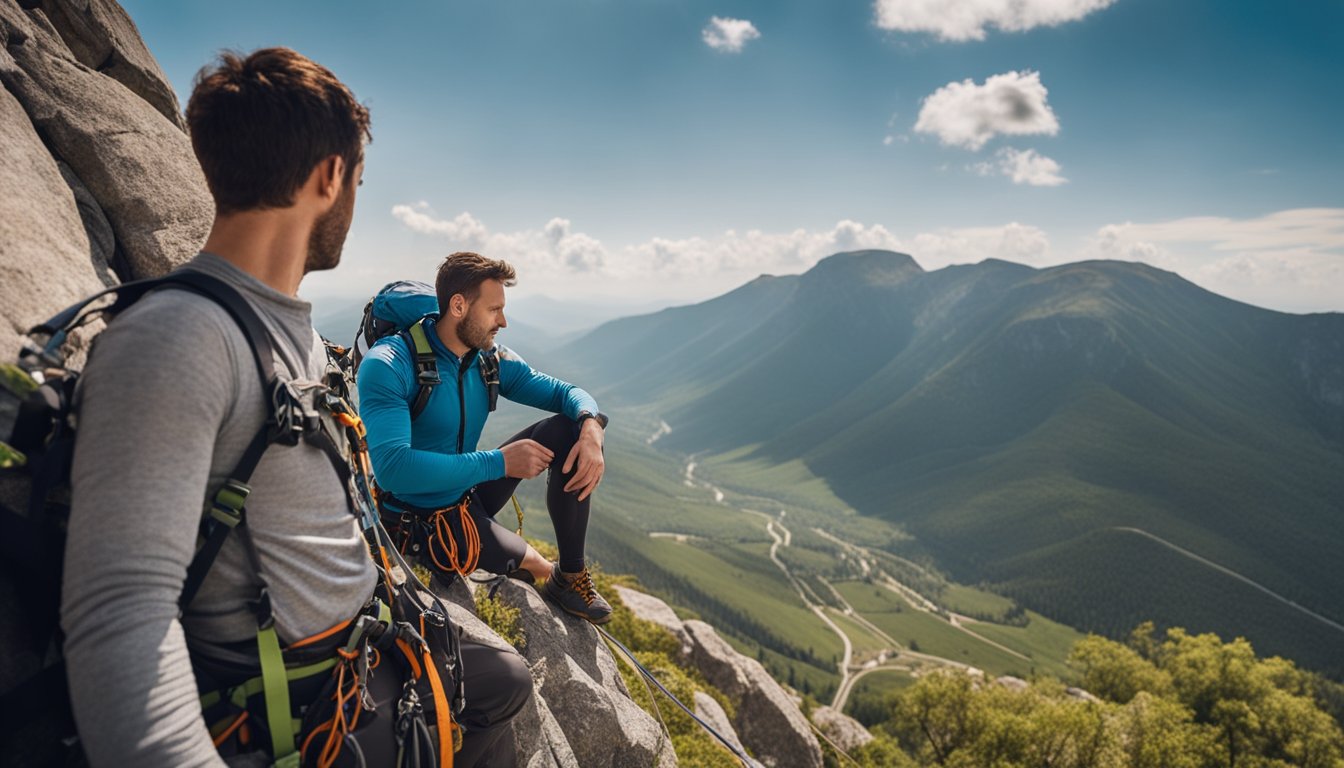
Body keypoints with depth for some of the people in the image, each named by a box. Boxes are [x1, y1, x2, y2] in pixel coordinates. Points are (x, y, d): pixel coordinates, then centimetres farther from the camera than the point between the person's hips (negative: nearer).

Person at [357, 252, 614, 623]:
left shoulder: (493, 361, -3)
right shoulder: (388, 366, -23)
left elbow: (568, 392, -1)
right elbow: (392, 467, -34)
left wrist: (591, 429, -25)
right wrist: (499, 462, -33)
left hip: (470, 493, 6)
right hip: (420, 518, -6)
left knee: (570, 429, -9)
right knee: (529, 561, -24)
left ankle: (571, 575, -1)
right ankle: (554, 574, 18)